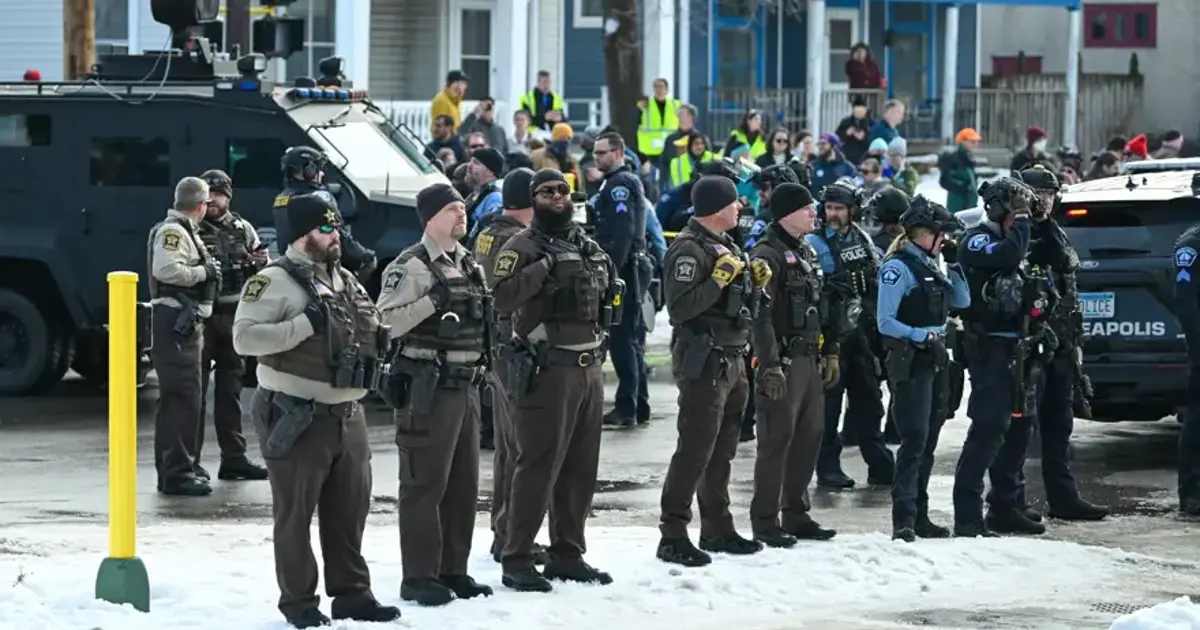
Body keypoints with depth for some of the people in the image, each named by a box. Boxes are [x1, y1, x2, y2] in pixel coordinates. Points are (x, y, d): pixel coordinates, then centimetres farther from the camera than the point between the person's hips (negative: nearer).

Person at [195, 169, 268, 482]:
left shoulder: (243, 230, 13)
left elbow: (261, 275, 20)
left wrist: (261, 263, -2)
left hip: (234, 316, 5)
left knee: (230, 388, 11)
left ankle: (234, 457, 18)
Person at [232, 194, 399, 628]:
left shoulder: (346, 281, 14)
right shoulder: (274, 281, -12)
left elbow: (369, 328, 28)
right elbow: (244, 338, -21)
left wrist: (371, 354, 6)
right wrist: (304, 325, -24)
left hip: (347, 413, 8)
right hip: (297, 416, -8)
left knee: (350, 509, 13)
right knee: (296, 511, 1)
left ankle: (351, 594, 23)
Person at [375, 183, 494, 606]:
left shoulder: (469, 264, 15)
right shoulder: (411, 266, -11)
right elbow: (385, 321, -21)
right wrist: (432, 300, -25)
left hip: (466, 386, 8)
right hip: (428, 388, -8)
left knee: (464, 483, 11)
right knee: (424, 483, -6)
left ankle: (453, 570, 20)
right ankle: (418, 576, -2)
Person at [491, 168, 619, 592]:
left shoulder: (588, 247, 17)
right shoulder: (522, 248, -6)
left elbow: (606, 298, 31)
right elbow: (503, 298, -23)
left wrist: (609, 288, 11)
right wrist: (545, 265, -25)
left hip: (589, 367, 8)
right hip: (546, 368, -8)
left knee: (581, 468, 12)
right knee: (538, 466, -8)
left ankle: (568, 554, 22)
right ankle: (516, 560, -4)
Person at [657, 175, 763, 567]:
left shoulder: (726, 244, 17)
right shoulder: (689, 248, -14)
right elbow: (680, 307, -24)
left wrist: (754, 283, 8)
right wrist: (720, 278, -23)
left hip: (731, 361, 10)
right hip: (703, 362, -10)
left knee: (723, 450, 16)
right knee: (695, 450, -10)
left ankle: (717, 529, 25)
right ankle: (673, 536, -8)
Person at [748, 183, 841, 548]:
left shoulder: (807, 252, 16)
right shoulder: (767, 255, -13)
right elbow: (760, 315, -19)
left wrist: (830, 353, 20)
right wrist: (770, 366, -24)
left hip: (810, 360, 9)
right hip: (783, 362, -9)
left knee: (809, 436, 12)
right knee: (778, 439, -6)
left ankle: (796, 514, 21)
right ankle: (765, 521, 0)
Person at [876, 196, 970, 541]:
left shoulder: (930, 265, 15)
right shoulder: (898, 267, -11)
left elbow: (962, 302, 16)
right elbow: (886, 322, -15)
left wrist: (953, 264, 7)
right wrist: (922, 336, -21)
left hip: (935, 361, 9)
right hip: (909, 363, -9)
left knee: (927, 443, 11)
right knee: (914, 441, -14)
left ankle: (919, 516, 17)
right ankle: (904, 520, -16)